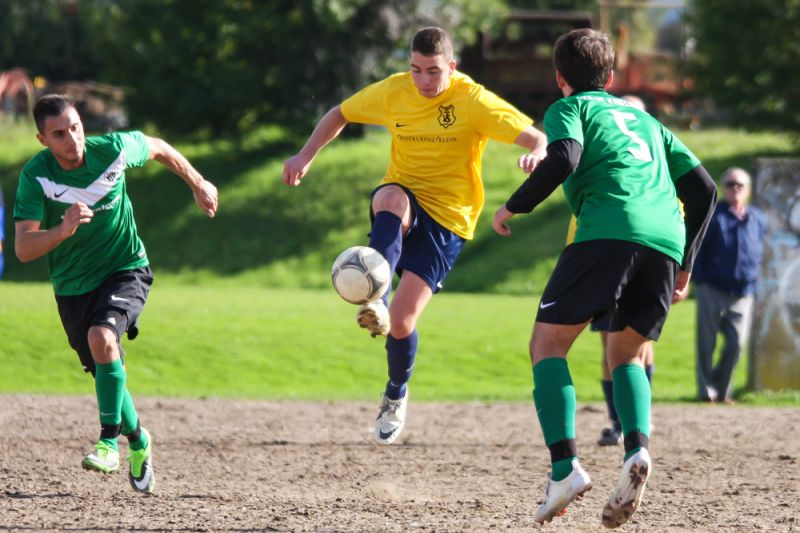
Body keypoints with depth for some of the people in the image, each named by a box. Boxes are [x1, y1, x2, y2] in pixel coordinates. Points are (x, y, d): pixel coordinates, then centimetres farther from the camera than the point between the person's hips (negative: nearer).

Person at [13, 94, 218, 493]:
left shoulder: (113, 149, -17)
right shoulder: (35, 176, -20)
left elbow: (158, 148, 6)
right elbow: (23, 249, -27)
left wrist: (197, 184, 18)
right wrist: (62, 230, -45)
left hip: (126, 270, -2)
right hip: (72, 285, 2)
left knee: (101, 336, -30)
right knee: (106, 374, 11)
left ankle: (110, 441, -23)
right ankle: (138, 441, 40)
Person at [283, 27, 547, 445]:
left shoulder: (474, 102, -11)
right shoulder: (393, 92, 0)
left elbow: (534, 136, -16)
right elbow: (340, 114, 15)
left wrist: (537, 154, -40)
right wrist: (306, 155, 2)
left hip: (446, 219, -3)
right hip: (402, 198, 3)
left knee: (401, 322, -11)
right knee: (392, 199, -38)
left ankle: (396, 395, 19)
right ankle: (376, 301, -47)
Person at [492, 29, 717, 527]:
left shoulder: (570, 108, 17)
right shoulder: (645, 119, 33)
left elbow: (564, 159, -6)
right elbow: (704, 189, 26)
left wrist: (512, 208, 6)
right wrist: (685, 265, 30)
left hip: (608, 233, -5)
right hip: (666, 242, 5)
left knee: (548, 344, 4)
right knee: (627, 355, 21)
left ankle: (565, 467, -16)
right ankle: (637, 449, -9)